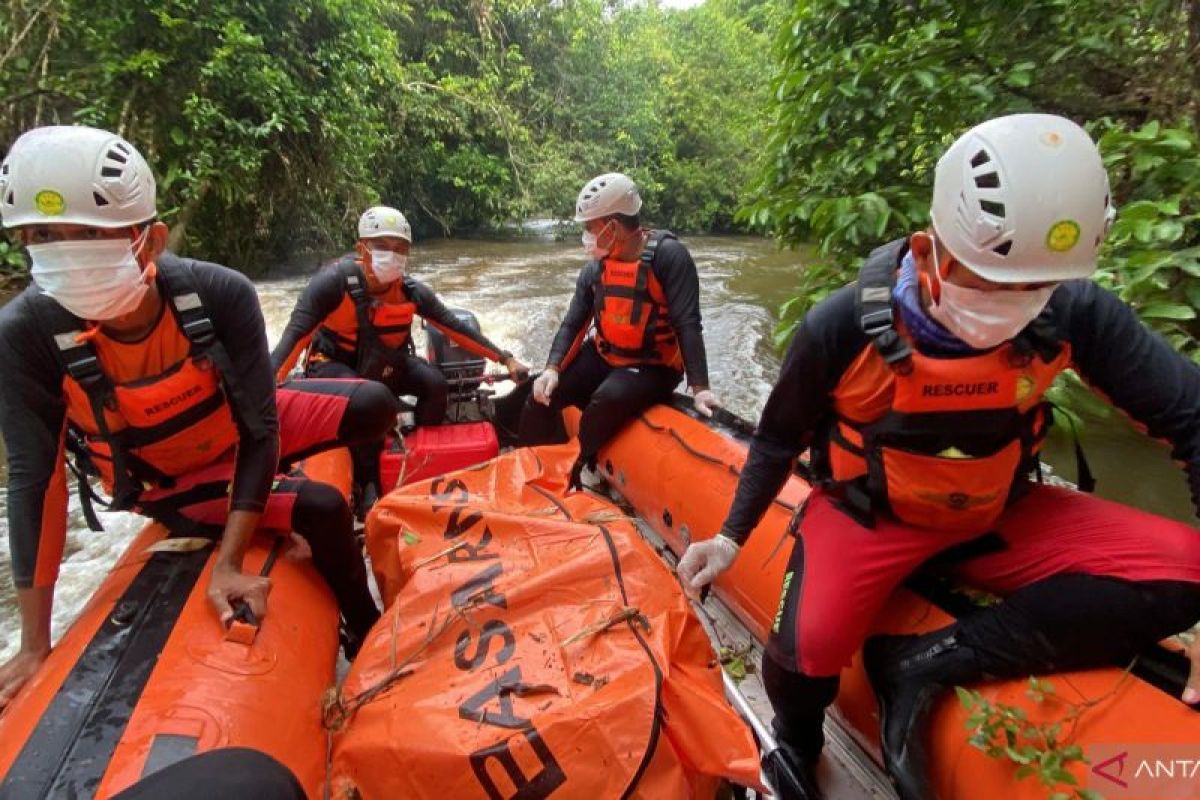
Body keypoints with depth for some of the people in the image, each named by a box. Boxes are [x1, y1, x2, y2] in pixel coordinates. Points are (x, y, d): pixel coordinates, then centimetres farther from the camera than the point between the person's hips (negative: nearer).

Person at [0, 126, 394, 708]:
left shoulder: (221, 295, -30)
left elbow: (261, 429, -27)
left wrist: (229, 565, -31)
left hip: (237, 429, 2)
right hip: (167, 484, -2)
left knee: (375, 407, -7)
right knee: (320, 509, -24)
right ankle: (365, 632, 3)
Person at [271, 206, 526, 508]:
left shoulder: (412, 291, -14)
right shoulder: (334, 282, -25)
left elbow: (457, 328, -9)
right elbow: (295, 335, -30)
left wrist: (506, 359, -12)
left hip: (382, 364, 4)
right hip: (333, 364, -4)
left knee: (434, 383, -19)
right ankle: (369, 482, -18)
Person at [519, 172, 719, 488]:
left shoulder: (667, 255, -18)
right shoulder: (595, 267, 1)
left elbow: (688, 324, -22)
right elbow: (573, 323, 4)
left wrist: (700, 387, -27)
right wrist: (552, 369, -11)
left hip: (652, 367, -6)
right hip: (602, 355, 6)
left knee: (606, 401, -33)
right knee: (542, 396, -3)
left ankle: (581, 474, -9)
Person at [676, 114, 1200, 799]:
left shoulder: (1074, 314, -16)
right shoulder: (844, 327, -21)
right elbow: (780, 437, -5)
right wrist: (732, 537, -1)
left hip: (999, 515, 4)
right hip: (870, 516, -3)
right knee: (806, 653, -27)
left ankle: (922, 663, -18)